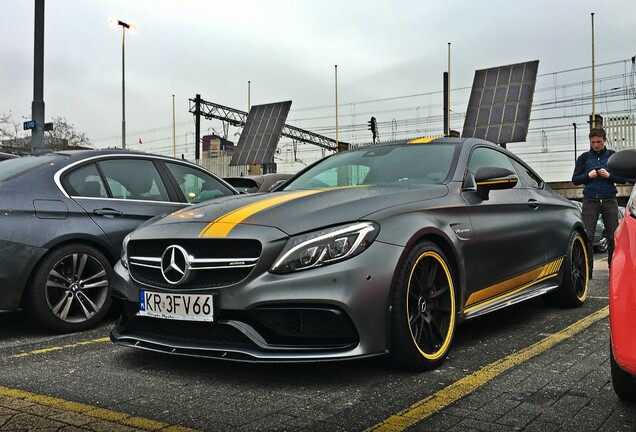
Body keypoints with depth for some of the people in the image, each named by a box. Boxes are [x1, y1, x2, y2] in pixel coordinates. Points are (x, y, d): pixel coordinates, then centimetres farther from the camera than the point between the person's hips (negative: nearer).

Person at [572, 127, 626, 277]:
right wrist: (588, 176, -8)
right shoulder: (584, 158, 10)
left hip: (610, 201, 0)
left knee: (613, 236, 0)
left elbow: (623, 178, 8)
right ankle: (587, 269, -1)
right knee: (587, 236, -5)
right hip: (590, 201, 0)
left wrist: (609, 175, -10)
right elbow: (575, 179, 10)